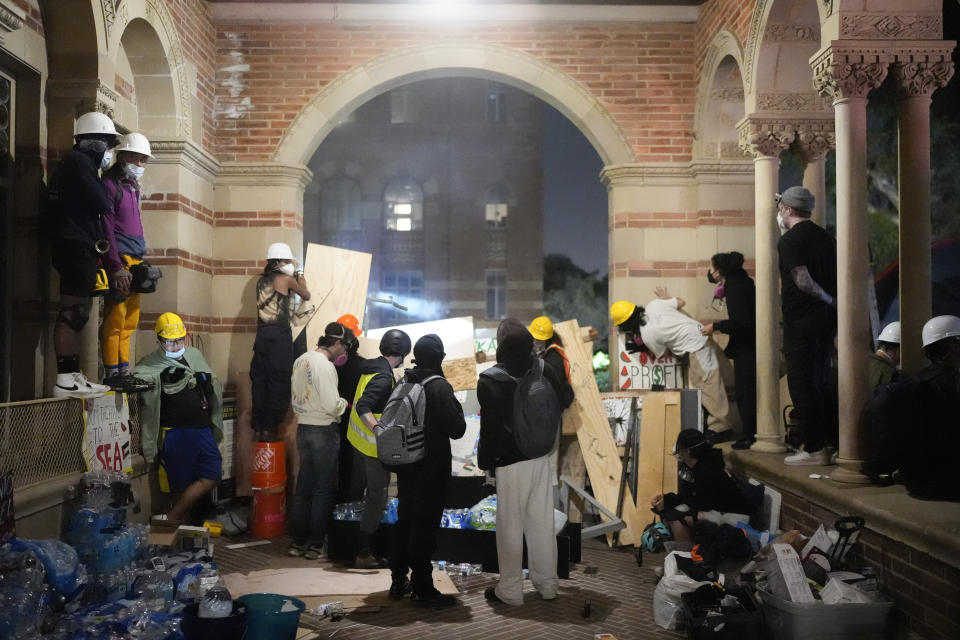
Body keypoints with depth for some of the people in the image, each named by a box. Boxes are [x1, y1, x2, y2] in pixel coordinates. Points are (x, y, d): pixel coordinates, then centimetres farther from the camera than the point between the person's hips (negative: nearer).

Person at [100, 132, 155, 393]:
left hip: (134, 261, 9)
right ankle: (112, 374, -3)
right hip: (119, 260, -9)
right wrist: (116, 266, -19)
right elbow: (106, 228, -13)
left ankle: (123, 371, 16)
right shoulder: (110, 184, -6)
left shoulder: (132, 186, 21)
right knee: (115, 319, -7)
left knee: (129, 321, 10)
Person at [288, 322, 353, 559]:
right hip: (324, 431, -8)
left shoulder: (300, 361, 8)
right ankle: (315, 545, 7)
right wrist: (347, 403, -4)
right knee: (323, 490, 2)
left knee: (303, 487, 14)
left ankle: (297, 542, 19)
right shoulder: (325, 366, -19)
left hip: (303, 428, 8)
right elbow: (332, 406, -23)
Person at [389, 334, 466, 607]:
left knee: (405, 521, 17)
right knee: (425, 526, -2)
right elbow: (457, 429, -17)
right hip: (431, 469, -7)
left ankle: (398, 580, 26)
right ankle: (422, 588, 3)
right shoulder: (439, 387, -17)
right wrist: (457, 406, 0)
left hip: (406, 465, 7)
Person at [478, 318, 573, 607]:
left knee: (511, 527, 4)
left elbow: (489, 426, -13)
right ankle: (547, 584, 22)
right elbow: (565, 399, 9)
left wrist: (485, 460, -2)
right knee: (542, 522, 13)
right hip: (541, 457, 5)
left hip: (509, 463, -4)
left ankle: (510, 590, 12)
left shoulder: (489, 381, -16)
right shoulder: (544, 371, -4)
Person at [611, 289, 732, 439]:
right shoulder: (654, 304, 1)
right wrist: (666, 298, 32)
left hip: (696, 348, -9)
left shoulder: (647, 335, -15)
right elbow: (681, 302, 12)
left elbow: (662, 354, 2)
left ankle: (720, 428, 2)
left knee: (708, 387, -3)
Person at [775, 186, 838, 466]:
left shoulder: (789, 240, -11)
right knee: (819, 382, 16)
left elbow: (802, 281, -19)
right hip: (826, 318, 8)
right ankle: (829, 441, 21)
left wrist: (829, 301, -9)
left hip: (802, 319, -8)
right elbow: (835, 278, 15)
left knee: (802, 383, -3)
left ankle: (814, 448, -2)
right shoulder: (824, 236, 14)